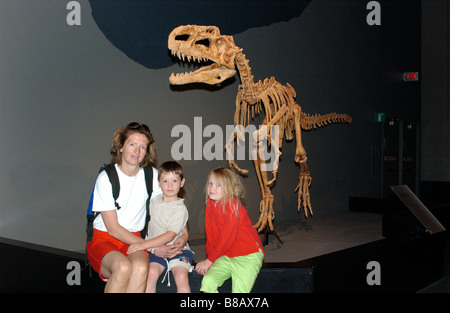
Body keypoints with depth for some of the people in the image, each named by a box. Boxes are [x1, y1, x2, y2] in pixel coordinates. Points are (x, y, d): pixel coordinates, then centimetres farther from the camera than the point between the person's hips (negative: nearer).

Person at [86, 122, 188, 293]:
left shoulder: (151, 175, 2)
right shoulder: (106, 178, -10)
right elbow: (113, 228, -12)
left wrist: (184, 235, -1)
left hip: (134, 239, 3)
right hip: (103, 238, -3)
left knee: (141, 268, -32)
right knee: (123, 267, -35)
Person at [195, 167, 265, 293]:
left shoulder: (233, 206, -17)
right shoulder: (210, 205, 4)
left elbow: (227, 237, -19)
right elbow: (210, 234, 6)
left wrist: (210, 260, -14)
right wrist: (209, 259, -3)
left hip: (247, 256, -6)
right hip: (226, 256, 6)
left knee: (239, 290, -17)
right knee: (208, 281, -15)